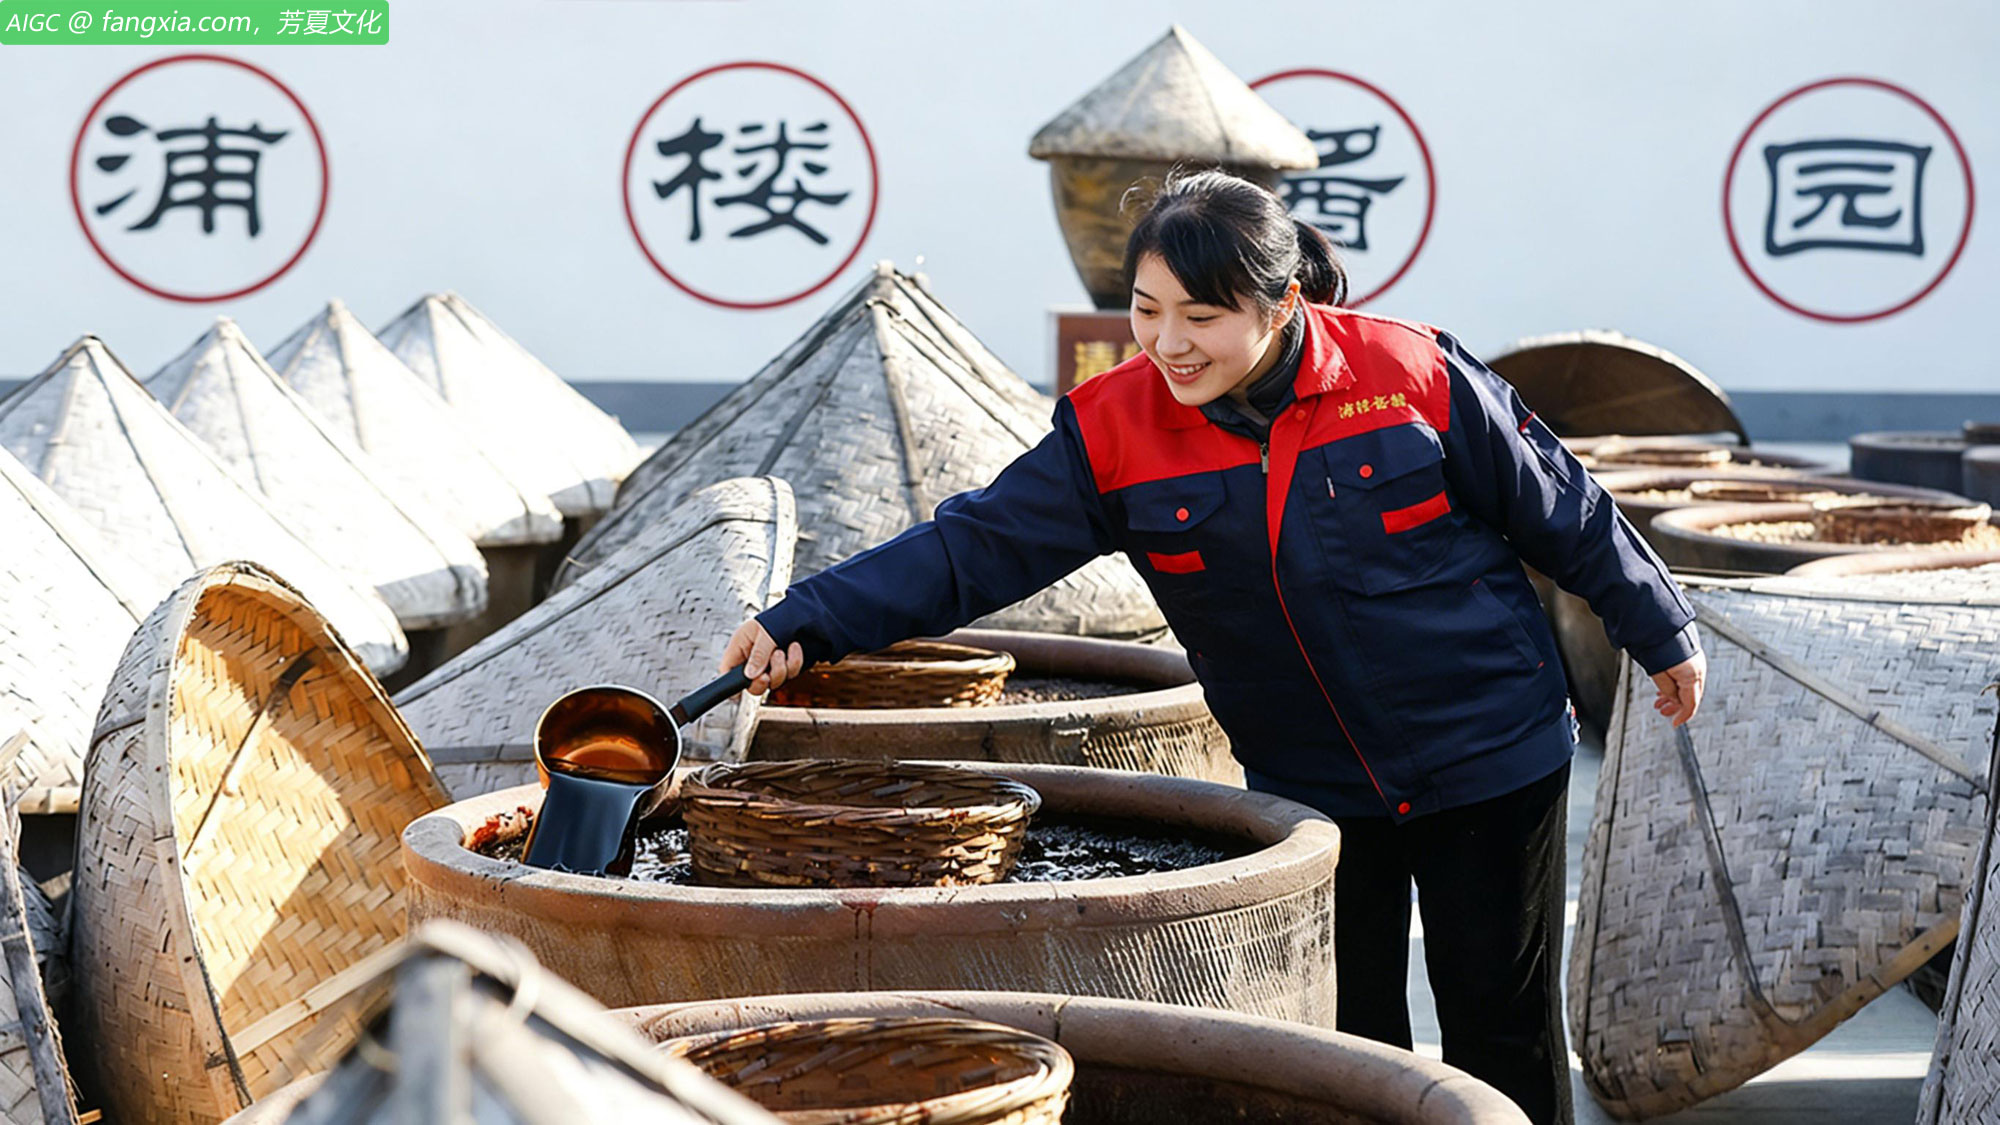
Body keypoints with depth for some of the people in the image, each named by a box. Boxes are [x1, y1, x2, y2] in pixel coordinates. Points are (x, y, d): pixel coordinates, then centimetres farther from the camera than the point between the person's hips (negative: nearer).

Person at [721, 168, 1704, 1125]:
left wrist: (1661, 635, 9)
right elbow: (978, 544, -14)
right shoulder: (1114, 431, -11)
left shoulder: (1417, 375, -16)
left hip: (1490, 764, -2)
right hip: (1311, 788, 2)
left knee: (1502, 1032, 7)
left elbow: (1564, 513, -3)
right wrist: (803, 622, -25)